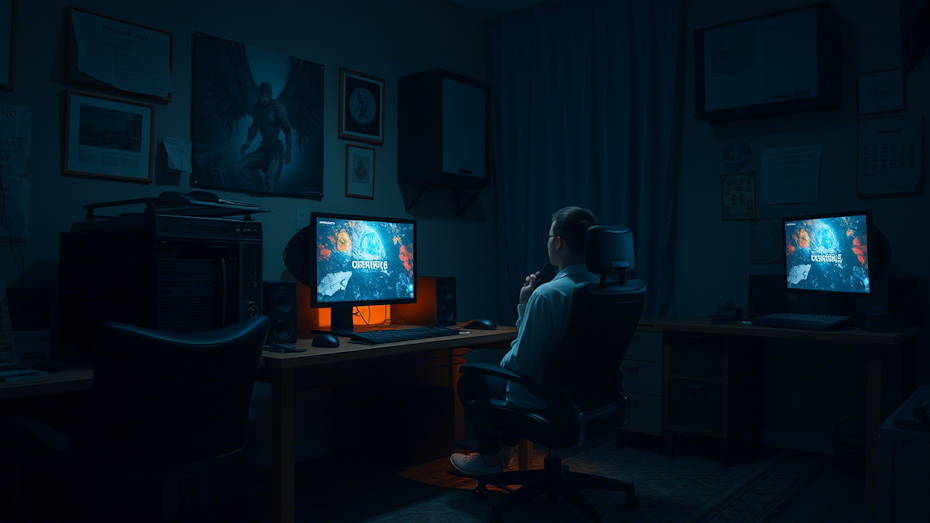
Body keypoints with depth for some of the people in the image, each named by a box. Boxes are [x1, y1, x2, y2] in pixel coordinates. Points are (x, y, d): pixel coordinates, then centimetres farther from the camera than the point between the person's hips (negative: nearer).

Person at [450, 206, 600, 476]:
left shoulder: (547, 295, -30)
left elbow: (521, 363, -23)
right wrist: (527, 306, 5)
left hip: (542, 401, -8)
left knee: (469, 380, 16)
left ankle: (490, 457, 33)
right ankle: (506, 448, 42)